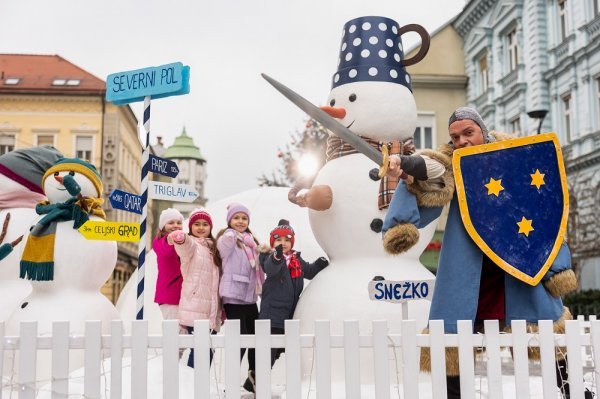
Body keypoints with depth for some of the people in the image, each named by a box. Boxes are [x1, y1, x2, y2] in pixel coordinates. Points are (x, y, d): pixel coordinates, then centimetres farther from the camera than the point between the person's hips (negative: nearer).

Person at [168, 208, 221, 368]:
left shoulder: (212, 248, 20)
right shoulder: (190, 244, 0)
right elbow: (185, 246, -27)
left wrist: (221, 307, 17)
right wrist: (179, 237, -50)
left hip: (211, 310, 6)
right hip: (195, 308, -6)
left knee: (207, 349, 7)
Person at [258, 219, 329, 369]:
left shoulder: (297, 260, 11)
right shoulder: (270, 258, -11)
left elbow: (309, 271, 25)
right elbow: (270, 268, -33)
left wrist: (320, 264, 5)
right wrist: (277, 257, -55)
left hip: (291, 315, 7)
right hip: (272, 316, -7)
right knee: (269, 353, -8)